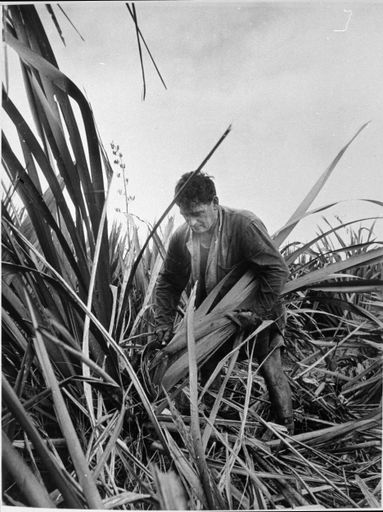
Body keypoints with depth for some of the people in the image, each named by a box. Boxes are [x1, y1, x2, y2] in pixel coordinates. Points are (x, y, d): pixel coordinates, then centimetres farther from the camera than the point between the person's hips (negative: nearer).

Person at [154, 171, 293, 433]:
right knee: (206, 375, 10)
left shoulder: (244, 225, -27)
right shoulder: (181, 238, -11)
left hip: (257, 313, -4)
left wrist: (257, 313, -25)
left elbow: (277, 270, -25)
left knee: (271, 369, -9)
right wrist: (164, 323, -6)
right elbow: (168, 283, 2)